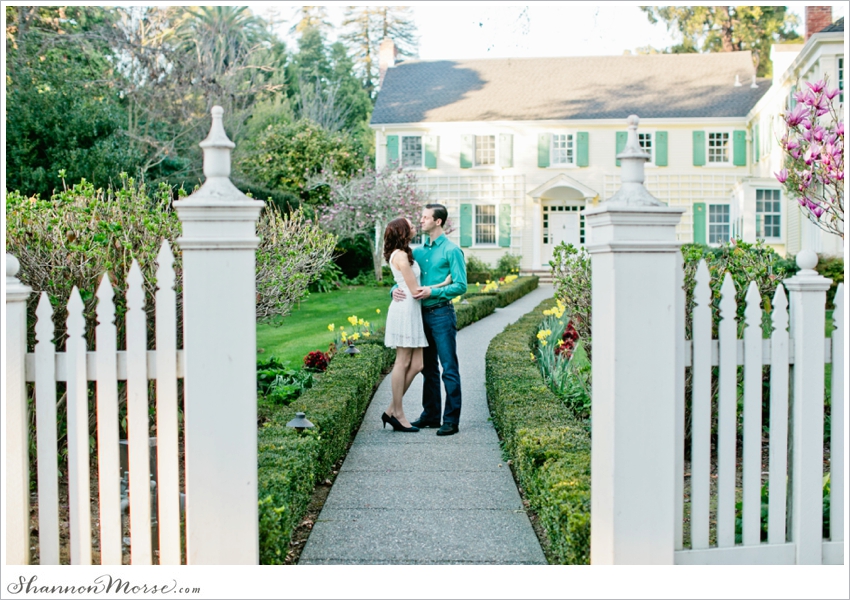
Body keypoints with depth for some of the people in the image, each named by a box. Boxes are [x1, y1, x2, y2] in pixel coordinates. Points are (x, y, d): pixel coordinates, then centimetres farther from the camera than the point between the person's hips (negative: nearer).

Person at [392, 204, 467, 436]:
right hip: (422, 314, 7)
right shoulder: (419, 251, 13)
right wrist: (396, 290, -6)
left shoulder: (452, 251, -7)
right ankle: (431, 415, 23)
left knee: (449, 369, -4)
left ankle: (451, 420, -1)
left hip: (442, 314, -7)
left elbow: (460, 286, -12)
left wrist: (433, 291, -21)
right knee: (428, 368, 14)